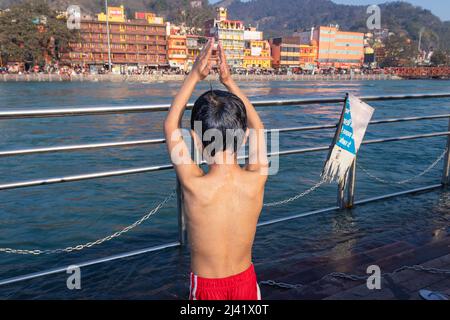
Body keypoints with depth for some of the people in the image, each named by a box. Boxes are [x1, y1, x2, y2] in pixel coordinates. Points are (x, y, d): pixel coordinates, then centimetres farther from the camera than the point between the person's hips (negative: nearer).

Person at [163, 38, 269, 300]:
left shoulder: (193, 184, -27)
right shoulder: (257, 180, -22)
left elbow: (171, 125, -10)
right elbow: (257, 126, -2)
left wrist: (194, 76, -6)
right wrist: (229, 81, 1)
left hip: (206, 286, -1)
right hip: (245, 280, 2)